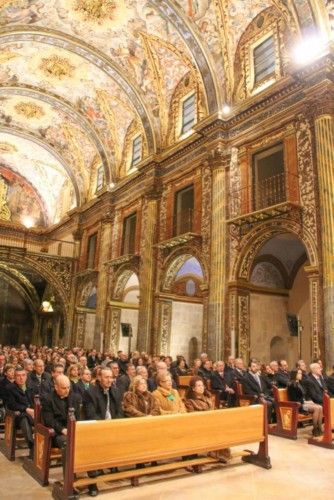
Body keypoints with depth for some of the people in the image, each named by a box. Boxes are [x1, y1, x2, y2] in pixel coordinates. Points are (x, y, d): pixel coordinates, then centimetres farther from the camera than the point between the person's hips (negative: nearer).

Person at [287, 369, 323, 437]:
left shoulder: (299, 384, 17)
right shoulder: (291, 385, -10)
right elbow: (294, 399, -15)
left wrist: (307, 401, 1)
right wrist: (304, 402, -14)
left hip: (304, 402, 8)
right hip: (298, 405, -8)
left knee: (320, 407, -13)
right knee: (316, 408, -25)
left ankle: (319, 428, -13)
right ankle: (315, 429, -15)